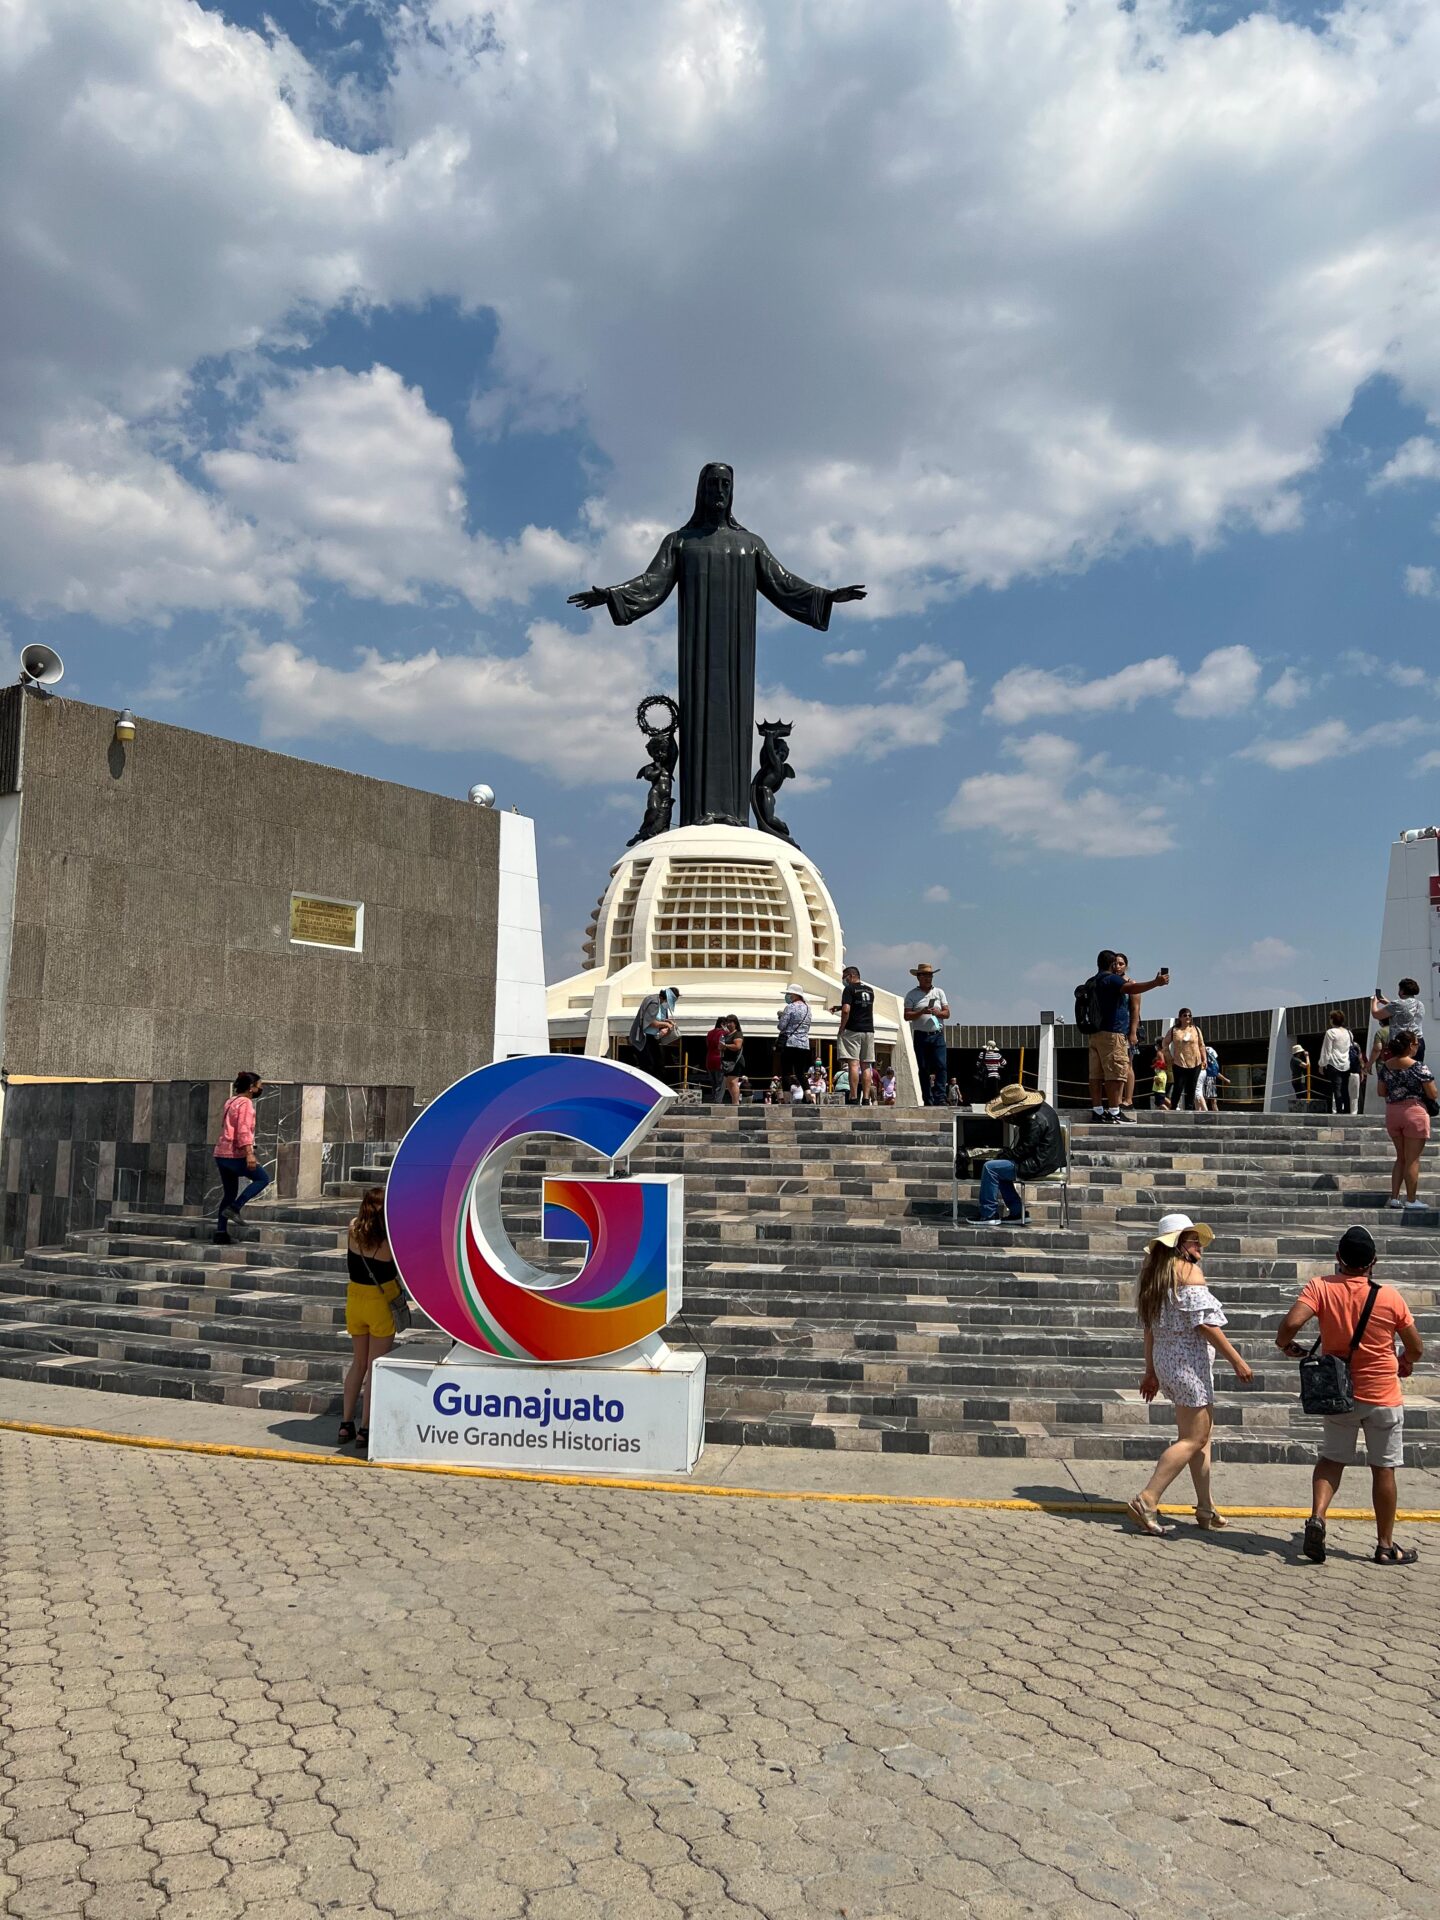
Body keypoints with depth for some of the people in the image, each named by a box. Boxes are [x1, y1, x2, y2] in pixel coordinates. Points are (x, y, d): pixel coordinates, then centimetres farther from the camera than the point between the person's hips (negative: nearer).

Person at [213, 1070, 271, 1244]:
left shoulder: (231, 1101, 20)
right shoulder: (245, 1103, -9)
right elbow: (244, 1129, -20)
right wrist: (249, 1153, -26)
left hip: (222, 1153, 9)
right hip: (235, 1154, -9)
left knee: (229, 1192, 12)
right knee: (263, 1178, 1)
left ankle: (220, 1231, 9)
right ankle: (235, 1207, -8)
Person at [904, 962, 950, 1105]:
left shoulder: (939, 992, 14)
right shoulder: (912, 994, 6)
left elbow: (947, 1013, 8)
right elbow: (907, 1016, -2)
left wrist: (937, 1012, -13)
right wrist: (921, 1012, -17)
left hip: (937, 1035, 1)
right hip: (920, 1036, -1)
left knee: (941, 1066, -11)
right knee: (924, 1069, 1)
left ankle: (939, 1098, -11)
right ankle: (927, 1100, 5)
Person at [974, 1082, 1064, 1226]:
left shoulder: (1035, 1120, -24)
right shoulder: (1041, 1107, 7)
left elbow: (1024, 1149, -21)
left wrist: (1002, 1156, -9)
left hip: (1039, 1165, -11)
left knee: (990, 1167, -13)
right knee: (999, 1170, 20)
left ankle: (989, 1214, -4)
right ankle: (1017, 1212, 17)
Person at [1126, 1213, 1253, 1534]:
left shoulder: (1155, 1274, 14)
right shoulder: (1189, 1271, -12)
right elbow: (1205, 1323, -17)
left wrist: (1152, 1372, 20)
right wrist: (1237, 1361, -11)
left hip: (1165, 1359, 9)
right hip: (1189, 1361, -9)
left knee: (1202, 1432, 18)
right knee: (1193, 1439, -5)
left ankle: (1205, 1508, 22)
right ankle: (1146, 1502, -11)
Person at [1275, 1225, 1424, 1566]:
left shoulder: (1320, 1287, -11)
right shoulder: (1390, 1297, -11)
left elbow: (1291, 1323, -24)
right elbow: (1416, 1348, -1)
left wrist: (1286, 1344, -1)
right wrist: (1405, 1362, 23)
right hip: (1383, 1396, -1)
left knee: (1332, 1458, 15)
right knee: (1383, 1469, 10)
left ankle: (1317, 1517, -6)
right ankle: (1385, 1546, 18)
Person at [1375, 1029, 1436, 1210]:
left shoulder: (1384, 1066, 2)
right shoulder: (1419, 1067, -14)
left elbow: (1381, 1091, 9)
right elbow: (1432, 1094, -10)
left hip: (1391, 1113, 5)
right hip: (1414, 1112, -5)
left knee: (1401, 1157, 16)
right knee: (1412, 1159, 2)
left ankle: (1394, 1197, 13)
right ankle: (1411, 1200, 6)